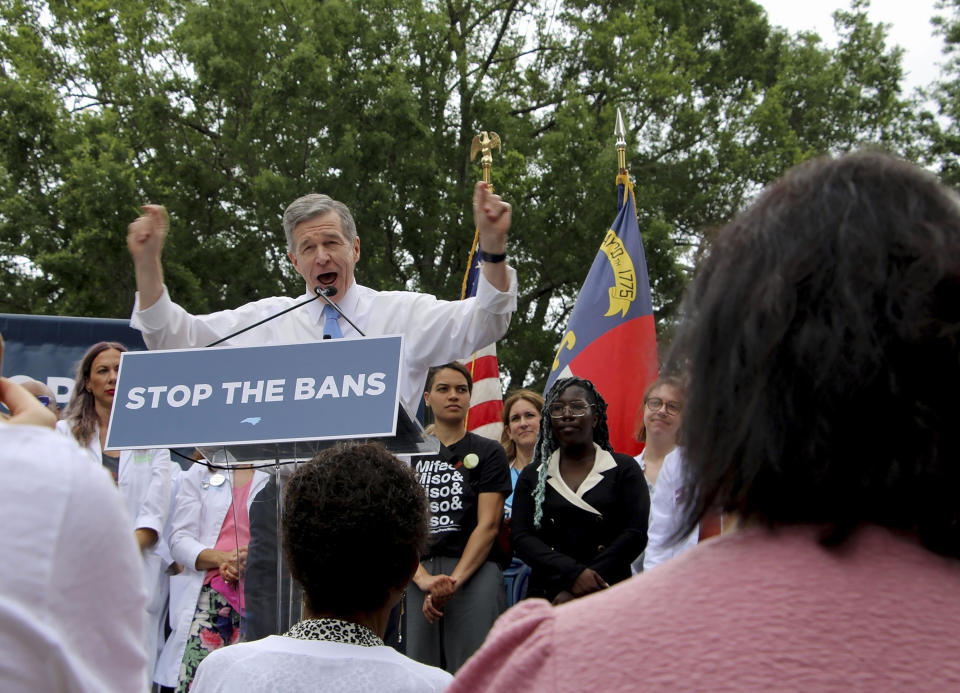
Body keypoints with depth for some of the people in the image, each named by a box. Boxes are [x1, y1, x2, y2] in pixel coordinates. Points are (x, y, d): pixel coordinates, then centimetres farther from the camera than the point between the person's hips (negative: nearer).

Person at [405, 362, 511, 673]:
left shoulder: (488, 452, 7)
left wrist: (454, 581, -12)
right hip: (420, 575, 3)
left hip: (475, 574, -2)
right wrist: (424, 579, -11)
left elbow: (488, 525, -1)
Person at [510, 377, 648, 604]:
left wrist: (576, 593, -8)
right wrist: (574, 573, -12)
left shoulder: (624, 469, 11)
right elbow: (522, 539, 6)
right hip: (546, 593, 1)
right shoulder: (532, 476, 16)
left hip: (610, 592, -1)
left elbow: (635, 534, 0)